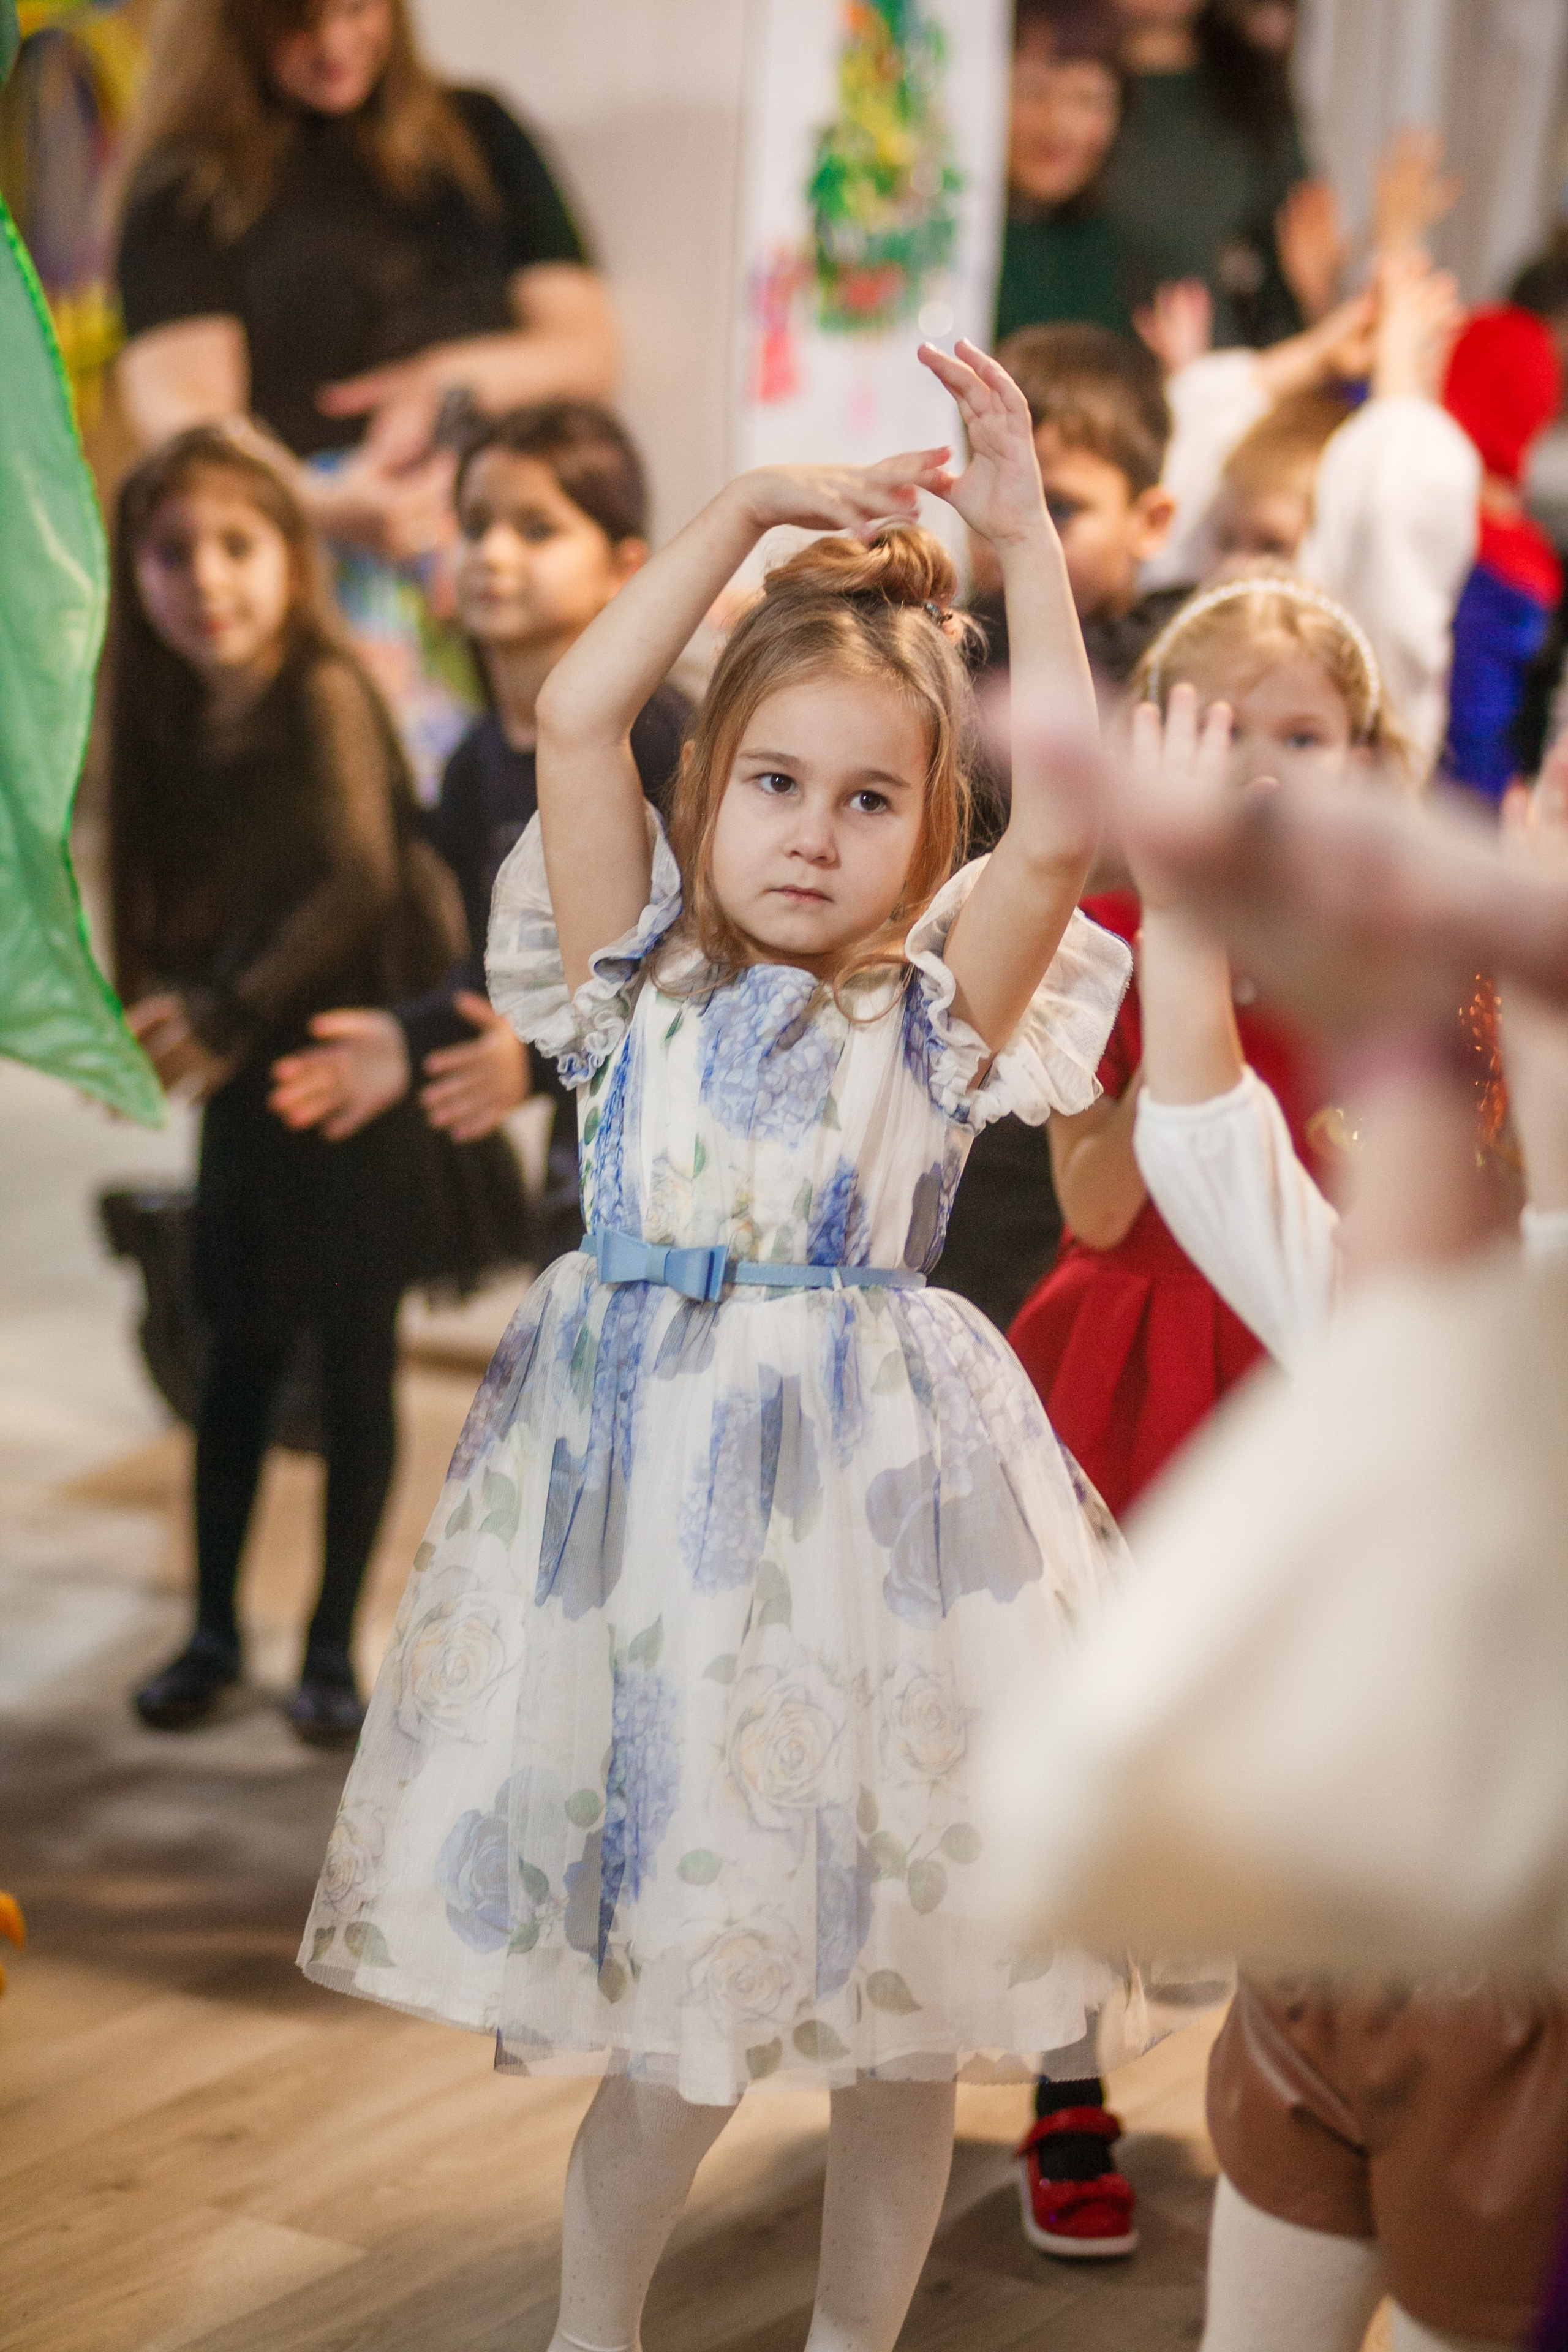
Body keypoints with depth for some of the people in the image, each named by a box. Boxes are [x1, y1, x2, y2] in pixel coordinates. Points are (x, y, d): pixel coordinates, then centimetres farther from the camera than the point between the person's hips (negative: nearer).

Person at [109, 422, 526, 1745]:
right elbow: (180, 905, 7)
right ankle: (214, 1631, 23)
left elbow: (362, 879, -24)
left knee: (356, 1363, 5)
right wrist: (170, 1016, -11)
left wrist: (231, 1016, -21)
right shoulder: (179, 722, 4)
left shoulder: (322, 692, -15)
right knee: (241, 1357, 11)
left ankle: (334, 1649, 16)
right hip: (254, 1091, 5)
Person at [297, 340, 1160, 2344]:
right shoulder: (641, 978, 5)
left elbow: (1061, 828, -13)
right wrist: (744, 510, -2)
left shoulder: (939, 1008, 2)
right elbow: (572, 722, -5)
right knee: (680, 2016, 4)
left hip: (871, 1495, 0)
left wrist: (1026, 545, -10)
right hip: (647, 1479, 0)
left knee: (894, 1987, 7)